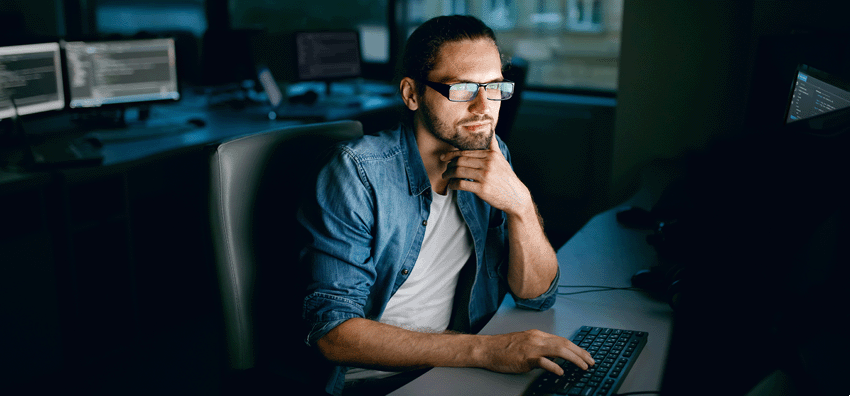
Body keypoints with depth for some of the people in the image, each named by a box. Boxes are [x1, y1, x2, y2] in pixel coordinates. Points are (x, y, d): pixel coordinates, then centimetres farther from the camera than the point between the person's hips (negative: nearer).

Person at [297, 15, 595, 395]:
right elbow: (331, 331, -22)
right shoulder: (361, 171, -17)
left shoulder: (493, 157, 0)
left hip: (458, 365, 6)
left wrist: (519, 204, -19)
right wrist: (482, 350, -28)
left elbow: (536, 295, 0)